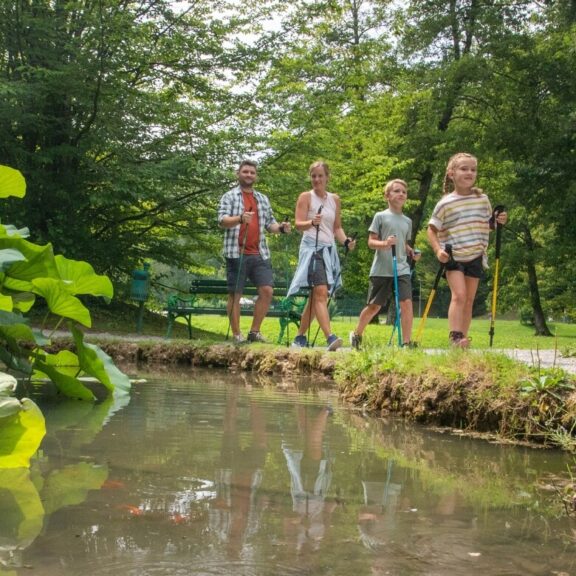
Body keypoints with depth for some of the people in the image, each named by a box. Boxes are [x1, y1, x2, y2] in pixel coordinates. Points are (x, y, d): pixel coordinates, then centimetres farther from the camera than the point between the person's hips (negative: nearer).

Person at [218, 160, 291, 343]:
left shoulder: (263, 199, 20)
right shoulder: (229, 197, 3)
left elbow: (269, 223, 20)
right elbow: (222, 221, -9)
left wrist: (281, 228, -3)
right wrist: (240, 219, -29)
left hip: (259, 254, 5)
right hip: (237, 253, -5)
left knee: (267, 290, -4)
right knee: (235, 294, -1)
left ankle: (255, 331, 6)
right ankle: (236, 334, 5)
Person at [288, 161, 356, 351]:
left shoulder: (335, 199, 16)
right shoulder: (305, 197, 1)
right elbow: (298, 223, -8)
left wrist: (346, 241, 2)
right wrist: (312, 223, -28)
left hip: (329, 250, 6)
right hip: (312, 248, -6)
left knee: (315, 296, 9)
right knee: (321, 292, -19)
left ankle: (300, 337, 18)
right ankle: (330, 338, -30)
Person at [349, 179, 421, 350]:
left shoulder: (407, 221, 13)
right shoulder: (380, 216, -1)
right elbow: (371, 242, -4)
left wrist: (412, 252, 5)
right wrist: (384, 243, -23)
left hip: (402, 269, 4)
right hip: (381, 270, -3)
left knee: (406, 303, -12)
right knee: (374, 306, 6)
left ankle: (407, 342, -8)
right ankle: (356, 334, 28)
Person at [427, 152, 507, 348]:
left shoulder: (482, 199, 3)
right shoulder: (446, 203, -8)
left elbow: (488, 224, 16)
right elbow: (432, 229, -2)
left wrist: (498, 221, -5)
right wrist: (438, 250, -15)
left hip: (475, 257, 4)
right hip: (453, 257, -4)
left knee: (469, 299, 7)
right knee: (459, 295, -18)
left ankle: (463, 338, 13)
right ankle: (455, 337, -20)